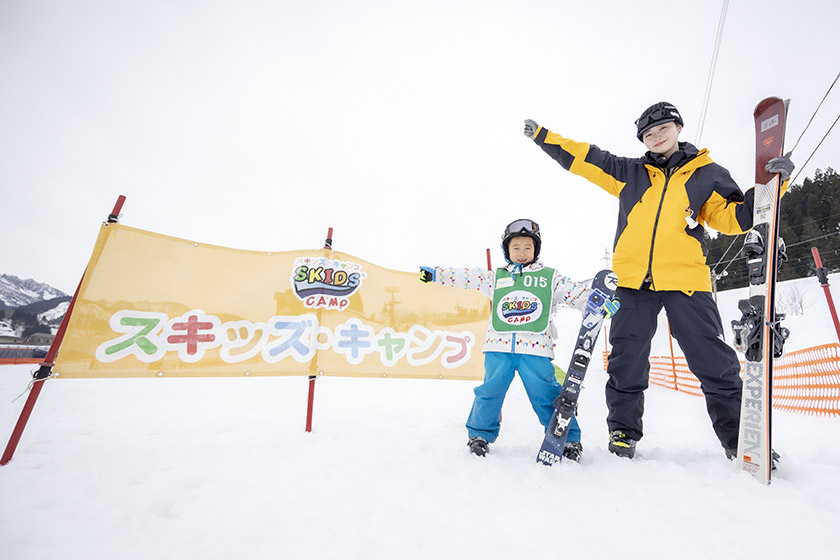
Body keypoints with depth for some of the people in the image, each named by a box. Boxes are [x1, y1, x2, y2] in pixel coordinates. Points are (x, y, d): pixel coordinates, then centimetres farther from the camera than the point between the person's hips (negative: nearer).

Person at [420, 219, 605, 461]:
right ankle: (480, 434, 25)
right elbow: (466, 277, 15)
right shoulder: (496, 277, 16)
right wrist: (435, 274, 11)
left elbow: (577, 294, 10)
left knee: (545, 394, 0)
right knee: (490, 391, 3)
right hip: (499, 346, 2)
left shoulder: (550, 277, 14)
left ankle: (568, 439, 23)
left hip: (535, 348, -1)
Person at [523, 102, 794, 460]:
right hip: (633, 279, 1)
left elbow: (733, 217, 10)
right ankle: (623, 431, 17)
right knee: (626, 362, 4)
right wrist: (542, 136, 15)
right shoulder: (630, 172, 16)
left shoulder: (707, 174, 15)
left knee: (714, 361, 2)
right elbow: (584, 158, 16)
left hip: (686, 279, 0)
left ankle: (739, 439, 20)